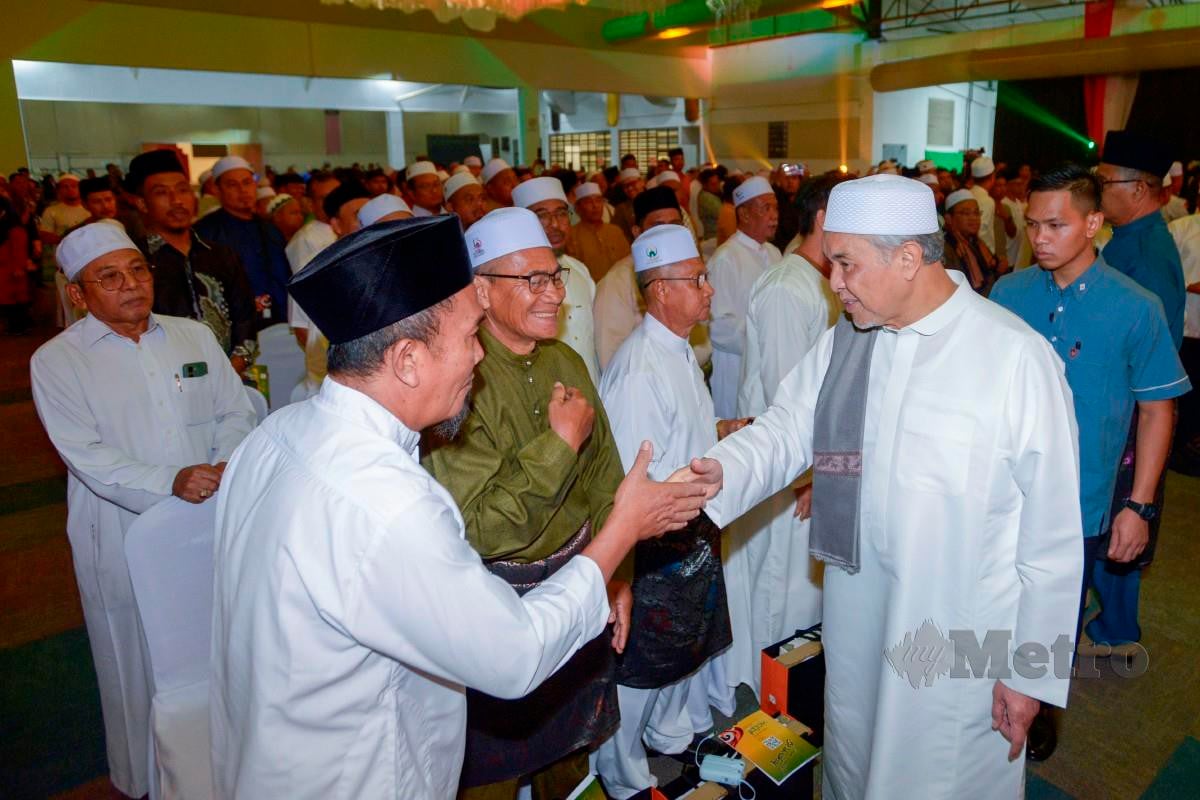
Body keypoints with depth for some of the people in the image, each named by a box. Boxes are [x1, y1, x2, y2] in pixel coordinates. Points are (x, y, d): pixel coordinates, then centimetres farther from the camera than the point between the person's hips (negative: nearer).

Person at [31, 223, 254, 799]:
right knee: (137, 664, 12)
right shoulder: (56, 361, -5)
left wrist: (226, 465, -15)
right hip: (123, 541, -3)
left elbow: (236, 412, 5)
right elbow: (88, 456, -14)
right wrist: (171, 482, -28)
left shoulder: (194, 337, 6)